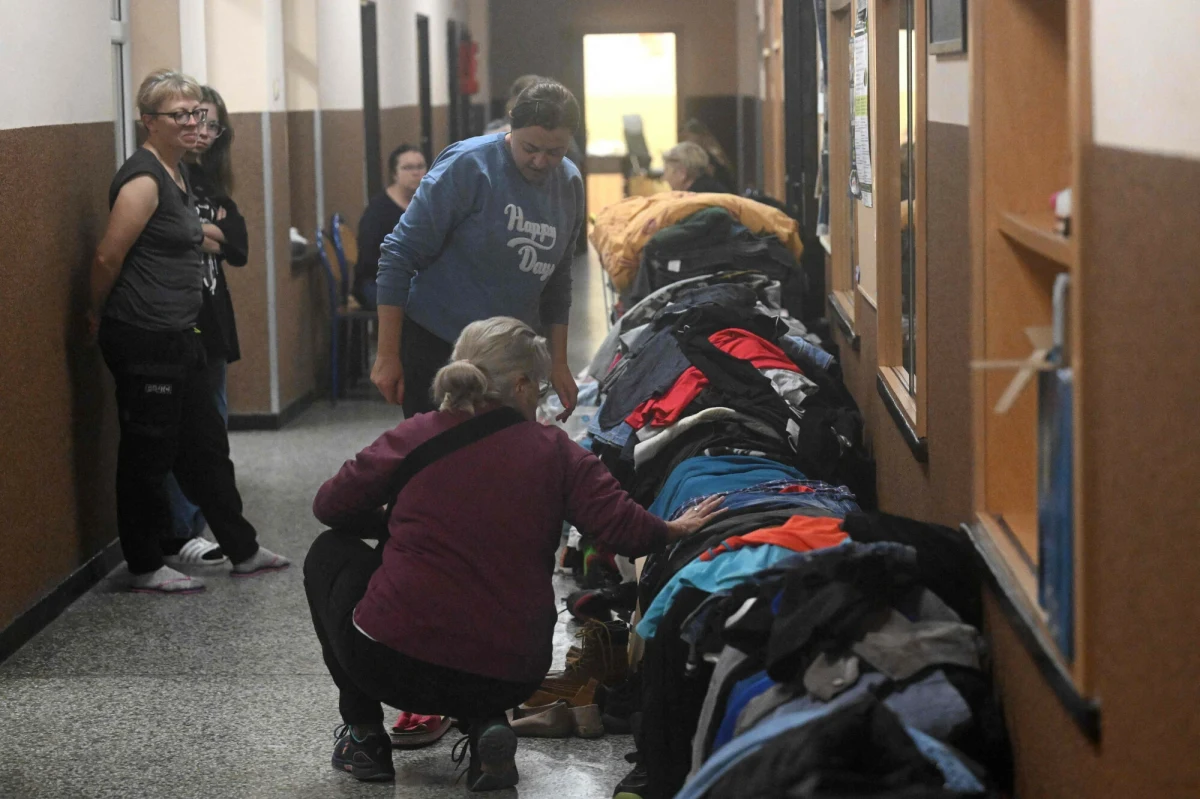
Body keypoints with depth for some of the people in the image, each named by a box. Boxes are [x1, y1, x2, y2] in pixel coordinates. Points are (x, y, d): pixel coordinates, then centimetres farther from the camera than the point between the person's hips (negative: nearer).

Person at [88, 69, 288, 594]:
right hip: (143, 339, -10)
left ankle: (243, 551, 27)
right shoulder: (143, 180, -17)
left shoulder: (178, 172, 12)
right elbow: (108, 258, -17)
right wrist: (98, 316, -4)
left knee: (205, 446, 17)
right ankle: (144, 569, 14)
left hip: (176, 337, 10)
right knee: (148, 454, 2)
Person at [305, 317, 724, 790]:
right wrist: (675, 531, 15)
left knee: (330, 554, 27)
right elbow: (623, 528, -6)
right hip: (509, 679, 3)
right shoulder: (556, 452, 2)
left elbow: (330, 507, 9)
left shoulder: (414, 437, 1)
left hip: (391, 661, -2)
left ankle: (363, 733, 22)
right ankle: (485, 726, 8)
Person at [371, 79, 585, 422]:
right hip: (435, 344, -5)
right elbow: (399, 256, -13)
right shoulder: (467, 166, -15)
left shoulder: (569, 184, 4)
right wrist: (387, 355, -14)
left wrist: (559, 363, 15)